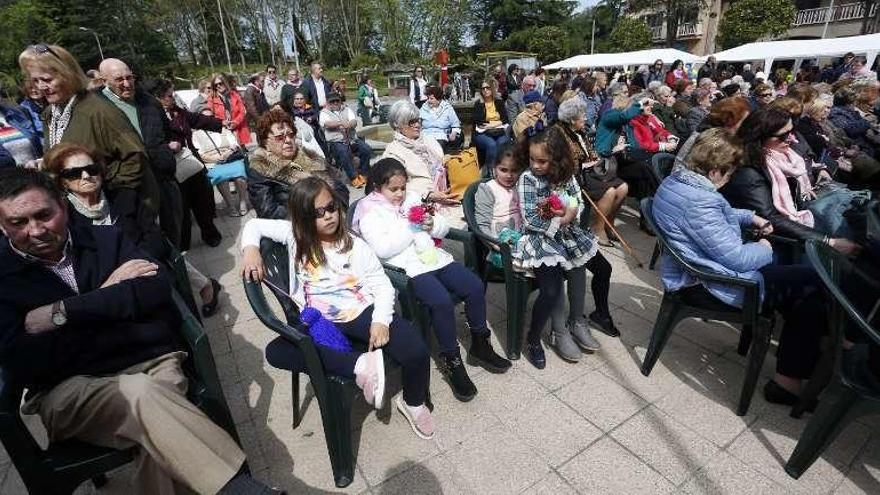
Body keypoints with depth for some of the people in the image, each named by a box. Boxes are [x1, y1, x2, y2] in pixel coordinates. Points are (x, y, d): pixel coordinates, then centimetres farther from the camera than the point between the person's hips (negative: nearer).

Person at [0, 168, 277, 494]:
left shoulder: (105, 239, 12)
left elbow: (158, 289, -4)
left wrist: (65, 311, -8)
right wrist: (106, 294, -7)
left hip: (152, 362, 1)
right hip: (67, 390, -1)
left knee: (155, 440, -33)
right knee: (139, 393, -34)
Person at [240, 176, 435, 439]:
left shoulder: (355, 245, 0)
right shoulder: (295, 235, 2)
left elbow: (382, 285, -2)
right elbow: (254, 225, 11)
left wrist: (380, 321, -18)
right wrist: (250, 248, -11)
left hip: (362, 313, -1)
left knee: (417, 352, -21)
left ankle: (413, 403, 13)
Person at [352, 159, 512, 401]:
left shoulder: (412, 198, 17)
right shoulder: (370, 212, -2)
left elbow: (443, 229, 16)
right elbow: (382, 249, -17)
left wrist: (433, 224, -7)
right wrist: (411, 227, -14)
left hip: (434, 257, 7)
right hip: (407, 268, -7)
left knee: (475, 287, -8)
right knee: (442, 302, -28)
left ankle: (480, 345, 12)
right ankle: (451, 360, -6)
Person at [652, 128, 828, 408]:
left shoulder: (676, 180, 2)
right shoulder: (699, 201, -30)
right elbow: (737, 259, -24)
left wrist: (750, 217, 12)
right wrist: (764, 248, -4)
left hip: (692, 272, 11)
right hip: (705, 287, -11)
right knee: (813, 284, -3)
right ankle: (789, 381, 5)